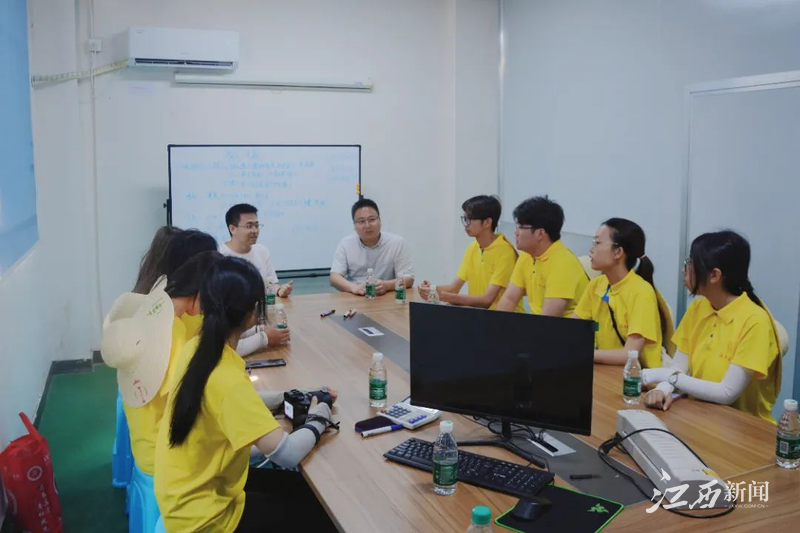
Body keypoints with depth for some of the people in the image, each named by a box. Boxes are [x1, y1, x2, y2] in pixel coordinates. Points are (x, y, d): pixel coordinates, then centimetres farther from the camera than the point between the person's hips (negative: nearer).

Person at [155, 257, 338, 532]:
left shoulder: (197, 348, -6)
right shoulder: (227, 379, -32)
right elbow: (287, 454, -32)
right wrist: (318, 420, -13)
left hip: (189, 491, 8)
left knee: (306, 489, 19)